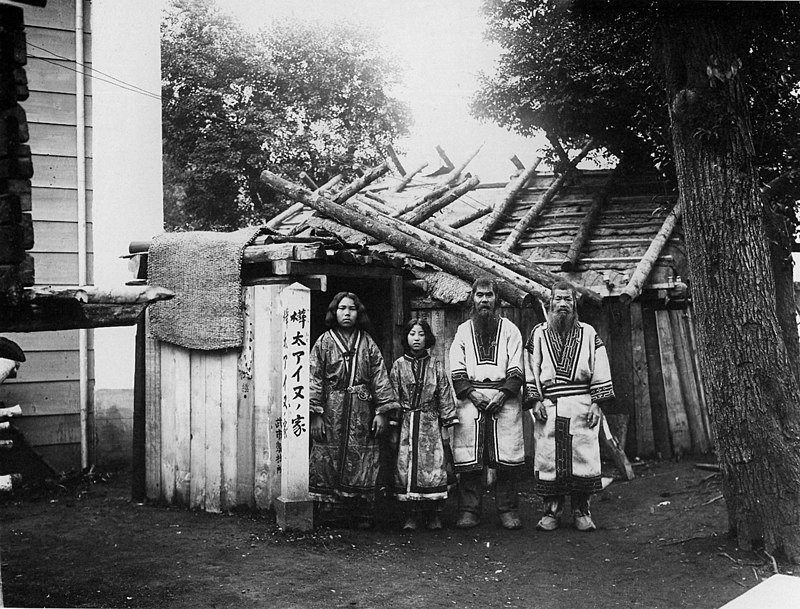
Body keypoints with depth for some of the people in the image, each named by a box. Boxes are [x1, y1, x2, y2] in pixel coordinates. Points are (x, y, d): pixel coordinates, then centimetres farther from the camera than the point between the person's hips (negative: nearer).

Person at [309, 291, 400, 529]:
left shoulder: (367, 343, 9)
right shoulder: (324, 343, 5)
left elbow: (380, 377, 6)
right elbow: (314, 379, 0)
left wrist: (382, 411, -2)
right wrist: (316, 414, -8)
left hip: (362, 414, 1)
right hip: (332, 412, -1)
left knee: (363, 465, 1)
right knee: (328, 462, -2)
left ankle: (363, 516, 9)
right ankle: (329, 512, 8)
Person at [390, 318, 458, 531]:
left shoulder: (435, 366, 5)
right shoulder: (399, 365, 5)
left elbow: (445, 396, 6)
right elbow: (393, 396, 4)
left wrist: (447, 424, 1)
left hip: (430, 424, 0)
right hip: (406, 424, 0)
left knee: (434, 465, -4)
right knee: (407, 466, -1)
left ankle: (433, 513, 7)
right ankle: (413, 513, 8)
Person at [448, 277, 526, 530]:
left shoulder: (509, 330, 10)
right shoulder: (463, 331, 14)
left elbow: (516, 370, 4)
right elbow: (456, 371, 7)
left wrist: (502, 394, -10)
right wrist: (472, 394, -8)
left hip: (504, 397, -1)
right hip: (470, 397, 1)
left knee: (507, 458, -3)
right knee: (469, 460, -3)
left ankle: (507, 509, 6)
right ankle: (469, 510, 4)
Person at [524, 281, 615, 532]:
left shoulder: (588, 334, 11)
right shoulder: (538, 334, 12)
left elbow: (600, 371, 7)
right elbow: (530, 370, 8)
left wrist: (597, 402, -2)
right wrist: (535, 400, -2)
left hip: (582, 405, 0)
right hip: (549, 407, 0)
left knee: (583, 455, -3)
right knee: (548, 458, -1)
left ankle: (581, 511, 7)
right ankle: (551, 511, 8)